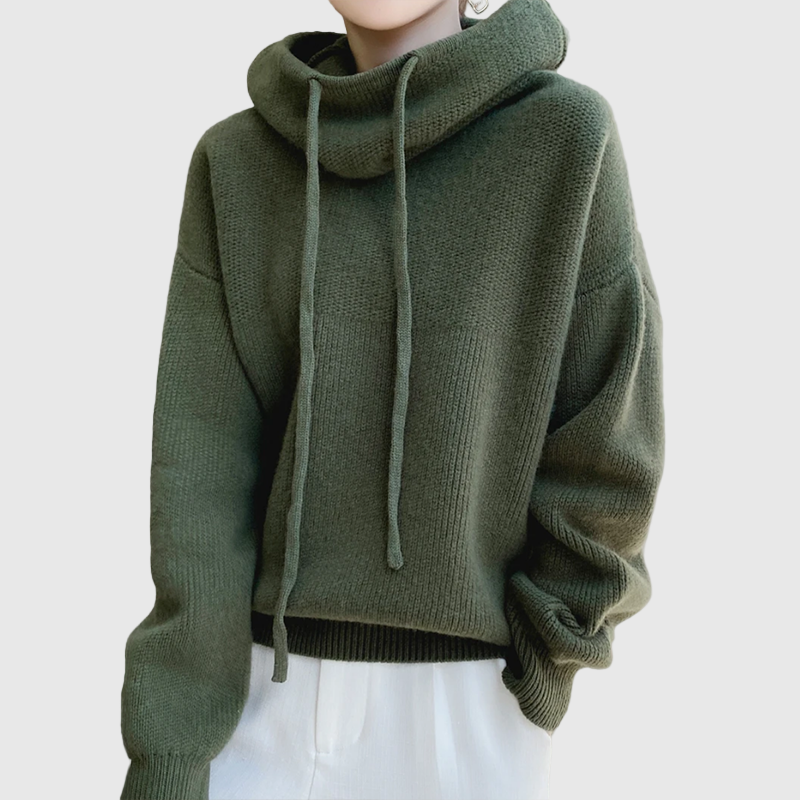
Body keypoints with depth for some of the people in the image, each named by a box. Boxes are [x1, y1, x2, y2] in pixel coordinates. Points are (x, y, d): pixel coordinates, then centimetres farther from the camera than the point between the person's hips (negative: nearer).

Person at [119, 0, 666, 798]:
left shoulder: (568, 135, -7)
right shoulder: (235, 163, 0)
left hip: (469, 701, -1)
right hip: (270, 686, 2)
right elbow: (200, 453, -6)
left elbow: (607, 445, -6)